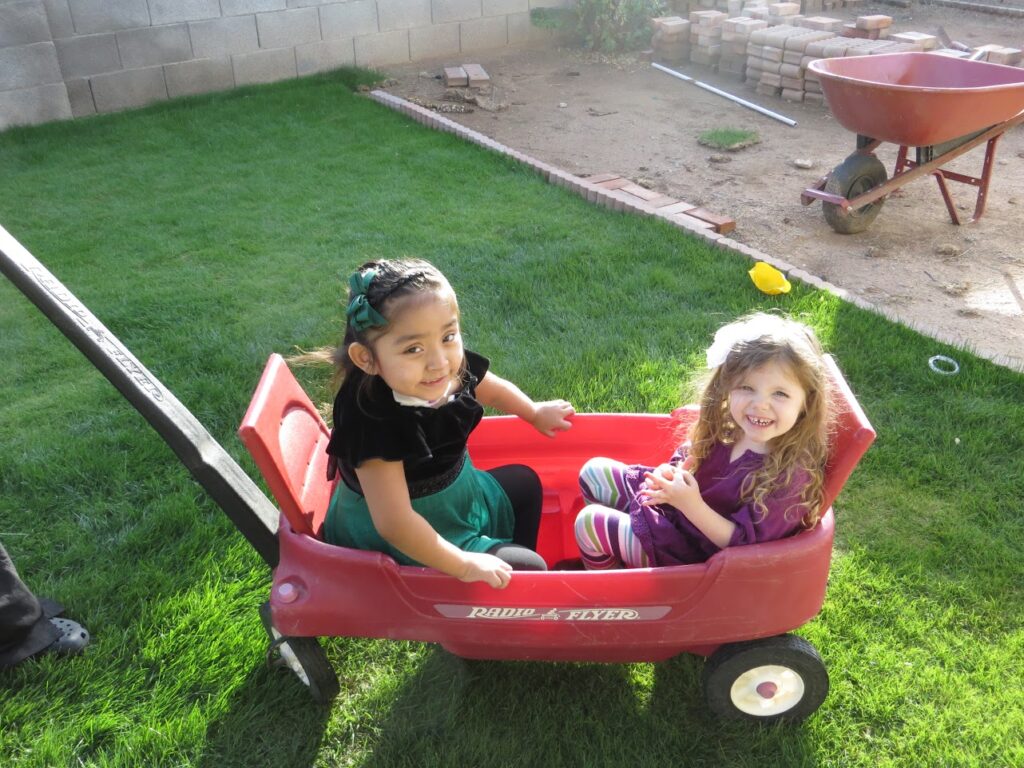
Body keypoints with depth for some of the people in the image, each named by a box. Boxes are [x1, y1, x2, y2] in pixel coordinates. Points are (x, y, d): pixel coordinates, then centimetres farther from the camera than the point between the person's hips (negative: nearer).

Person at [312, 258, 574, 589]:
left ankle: (515, 566, 42)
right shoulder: (372, 420, -39)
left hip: (456, 495, 8)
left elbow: (491, 388, 9)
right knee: (527, 567, -8)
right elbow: (394, 523, -37)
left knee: (524, 481, 25)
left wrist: (535, 412, 26)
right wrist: (463, 565, -29)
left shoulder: (453, 369, -18)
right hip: (409, 545, -8)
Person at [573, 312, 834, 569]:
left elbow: (742, 544, -27)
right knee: (594, 472, 12)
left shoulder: (789, 475, -29)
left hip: (697, 555, -8)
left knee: (589, 523, -10)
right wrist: (669, 474, -15)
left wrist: (692, 505, -36)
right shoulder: (727, 426, -9)